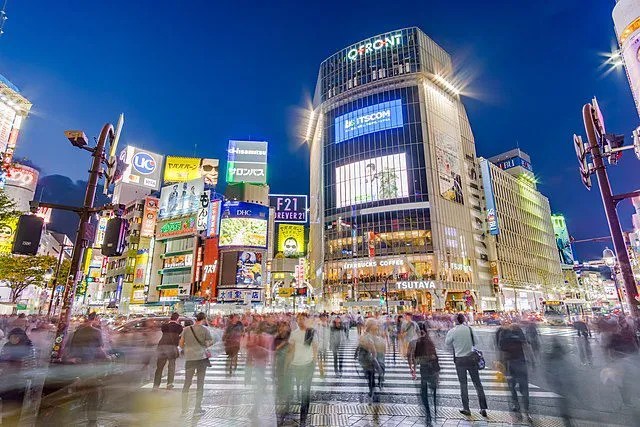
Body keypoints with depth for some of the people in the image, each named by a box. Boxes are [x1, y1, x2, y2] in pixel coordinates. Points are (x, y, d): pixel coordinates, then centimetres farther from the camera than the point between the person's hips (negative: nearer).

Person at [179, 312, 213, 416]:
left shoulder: (186, 329, 3)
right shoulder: (205, 329, -6)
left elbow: (181, 344, 6)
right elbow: (210, 342, -2)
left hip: (189, 359, 3)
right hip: (201, 357, -3)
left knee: (187, 383, 15)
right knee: (200, 383, 7)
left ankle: (183, 409, 20)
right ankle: (198, 409, 12)